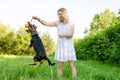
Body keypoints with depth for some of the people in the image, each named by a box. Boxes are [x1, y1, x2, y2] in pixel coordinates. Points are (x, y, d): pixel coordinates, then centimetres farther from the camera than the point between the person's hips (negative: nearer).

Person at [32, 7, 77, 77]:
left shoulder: (71, 23, 2)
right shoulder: (57, 23, 7)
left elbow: (71, 35, -4)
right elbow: (46, 23, 2)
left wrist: (64, 35, -22)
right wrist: (38, 19, -11)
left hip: (69, 46, -2)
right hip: (60, 46, 2)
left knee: (72, 65, -4)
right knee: (60, 65, -1)